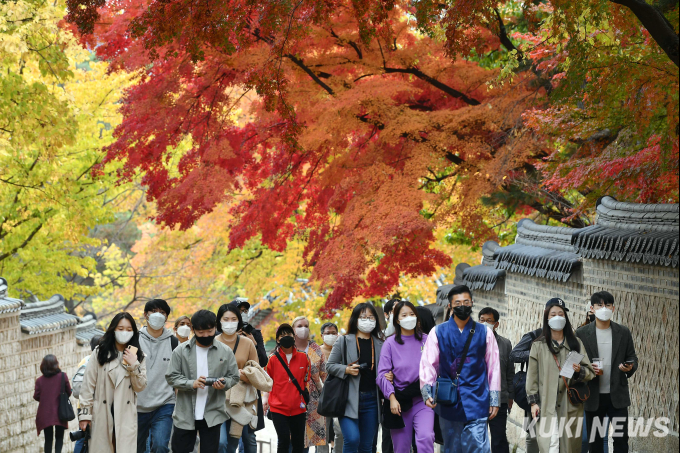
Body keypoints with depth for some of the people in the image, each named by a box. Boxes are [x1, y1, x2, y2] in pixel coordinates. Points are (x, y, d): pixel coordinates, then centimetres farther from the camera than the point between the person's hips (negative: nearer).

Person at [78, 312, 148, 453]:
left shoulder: (138, 356, 10)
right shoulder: (99, 353, 4)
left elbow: (140, 387, 4)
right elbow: (88, 385, 2)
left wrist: (134, 366, -10)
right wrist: (85, 413, -2)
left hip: (126, 415, 1)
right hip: (102, 414, -1)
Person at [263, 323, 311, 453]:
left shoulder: (303, 358, 5)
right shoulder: (273, 359, 2)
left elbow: (306, 381, 13)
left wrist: (305, 401, 10)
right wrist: (265, 399, 0)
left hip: (298, 408, 2)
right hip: (278, 407, -2)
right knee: (284, 440, -12)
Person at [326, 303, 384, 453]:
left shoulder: (380, 344, 11)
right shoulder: (344, 341, 3)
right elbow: (330, 365, 4)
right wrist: (346, 370, -14)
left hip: (371, 400, 3)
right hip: (349, 399, -3)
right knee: (352, 439, -20)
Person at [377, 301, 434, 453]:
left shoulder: (426, 340, 5)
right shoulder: (390, 343, 2)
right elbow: (382, 374, -3)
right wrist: (392, 398, -15)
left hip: (422, 400, 0)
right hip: (399, 402, 1)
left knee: (426, 437, -25)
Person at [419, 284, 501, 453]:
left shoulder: (484, 332, 6)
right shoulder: (438, 332, 4)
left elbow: (493, 367, 8)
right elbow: (428, 363, 0)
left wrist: (494, 399, 6)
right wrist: (426, 391, -14)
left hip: (476, 402, -1)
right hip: (448, 405, 1)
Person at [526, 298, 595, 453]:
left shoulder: (575, 343, 12)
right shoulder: (538, 345, 7)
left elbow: (590, 372, 9)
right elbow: (532, 376, 5)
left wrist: (579, 370, -13)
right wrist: (533, 402, -1)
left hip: (570, 405, 2)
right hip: (547, 406, -2)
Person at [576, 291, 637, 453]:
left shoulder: (623, 332, 5)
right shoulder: (582, 334, 1)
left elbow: (632, 357, 9)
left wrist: (630, 367, -14)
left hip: (617, 395, 1)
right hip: (594, 397, 0)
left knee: (621, 439, -1)